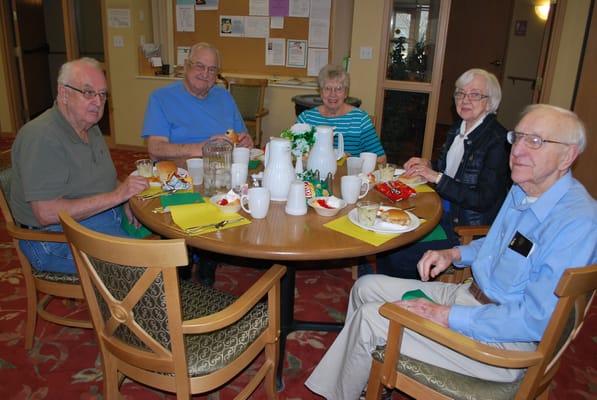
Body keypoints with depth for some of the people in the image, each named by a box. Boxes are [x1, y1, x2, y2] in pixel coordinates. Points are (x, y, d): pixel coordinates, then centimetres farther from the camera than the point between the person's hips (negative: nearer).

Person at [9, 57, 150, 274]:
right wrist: (116, 196, -26)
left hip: (106, 215, 9)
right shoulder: (42, 137, -19)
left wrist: (126, 196, -2)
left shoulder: (90, 128, 11)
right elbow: (46, 213, -25)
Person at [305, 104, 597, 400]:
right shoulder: (521, 190, 4)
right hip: (469, 295, 9)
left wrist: (446, 315, -25)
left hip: (504, 342, -9)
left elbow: (535, 321, -28)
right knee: (366, 287, 7)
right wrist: (454, 254, 4)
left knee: (370, 318, -14)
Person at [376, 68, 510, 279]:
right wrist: (427, 165, 3)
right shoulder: (456, 129, 9)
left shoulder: (497, 139, -16)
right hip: (443, 213, 8)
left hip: (468, 226, -7)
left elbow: (484, 200, -21)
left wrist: (436, 177, -22)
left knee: (398, 257, -18)